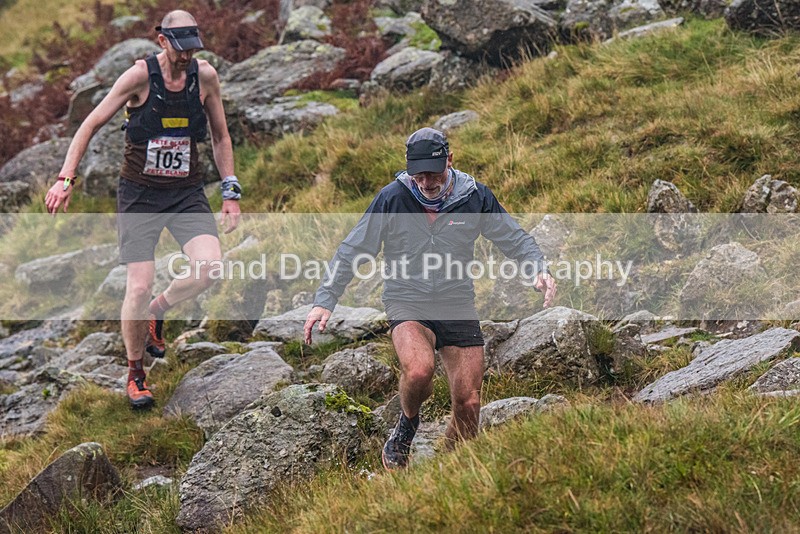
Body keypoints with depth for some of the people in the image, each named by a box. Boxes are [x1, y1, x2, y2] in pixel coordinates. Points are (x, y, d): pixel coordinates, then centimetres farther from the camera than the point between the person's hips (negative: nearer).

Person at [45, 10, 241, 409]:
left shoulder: (205, 76, -2)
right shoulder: (140, 76, -12)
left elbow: (220, 136, 11)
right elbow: (91, 125, -5)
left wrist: (230, 192, 6)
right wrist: (66, 178, -13)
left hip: (187, 193, 3)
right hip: (140, 195, -3)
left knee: (210, 266, -21)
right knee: (139, 288, -10)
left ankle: (158, 311, 11)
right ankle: (135, 374, 13)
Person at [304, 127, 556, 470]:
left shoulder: (474, 196, -4)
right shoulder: (392, 198, -9)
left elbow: (515, 239, 8)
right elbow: (352, 251, -1)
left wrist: (539, 270, -11)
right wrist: (324, 301, -7)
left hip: (457, 304, 3)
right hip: (407, 303, -2)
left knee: (469, 404, -1)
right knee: (419, 371, -32)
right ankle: (407, 424, 2)